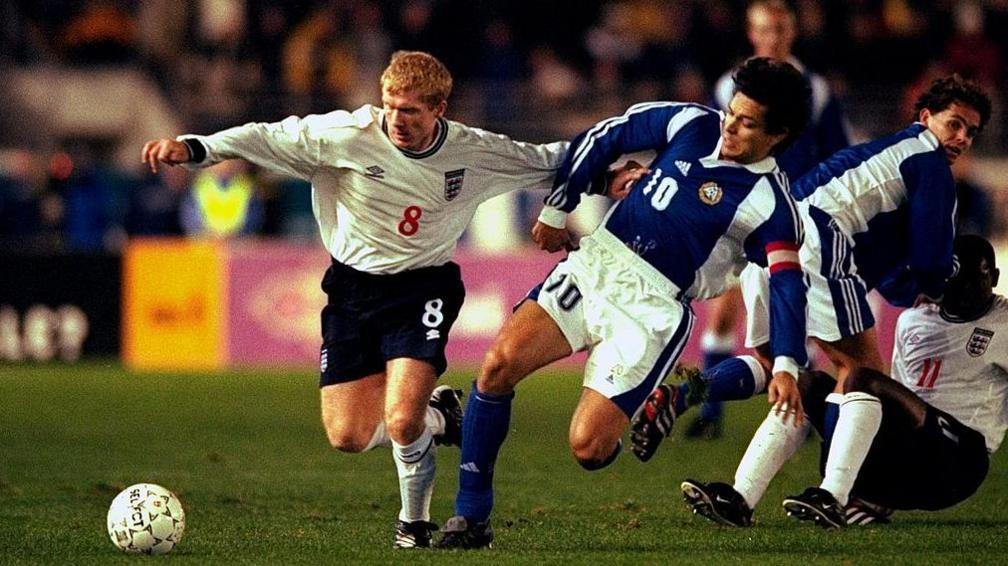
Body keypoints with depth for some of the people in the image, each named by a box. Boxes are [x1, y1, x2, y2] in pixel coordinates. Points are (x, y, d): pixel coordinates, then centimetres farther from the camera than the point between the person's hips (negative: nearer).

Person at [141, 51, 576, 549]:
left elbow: (544, 161, 8)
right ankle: (436, 416, 29)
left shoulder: (473, 153, -9)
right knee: (348, 437, -3)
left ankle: (415, 521, 9)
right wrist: (192, 149, -25)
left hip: (422, 289, -1)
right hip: (352, 288, 2)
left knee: (401, 422, -21)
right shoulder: (347, 136, -15)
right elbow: (268, 138, -15)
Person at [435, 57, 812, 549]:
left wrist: (785, 366, -28)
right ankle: (470, 518, -6)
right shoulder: (693, 125, 6)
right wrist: (556, 209, 19)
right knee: (497, 366, -17)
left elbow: (788, 287, -14)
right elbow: (605, 138, 17)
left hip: (651, 306, -4)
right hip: (594, 262, 5)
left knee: (587, 447, -17)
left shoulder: (770, 206, -7)